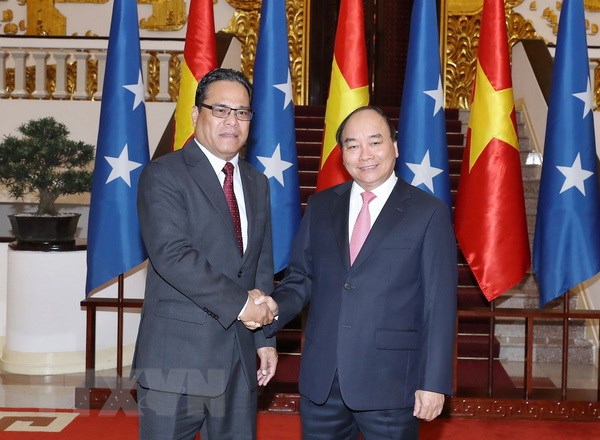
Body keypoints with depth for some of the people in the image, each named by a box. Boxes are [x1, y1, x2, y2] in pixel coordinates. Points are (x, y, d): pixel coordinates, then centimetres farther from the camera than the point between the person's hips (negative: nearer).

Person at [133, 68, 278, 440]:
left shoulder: (257, 184, 15)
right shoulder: (163, 175, -6)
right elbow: (171, 254, -19)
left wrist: (265, 338, 10)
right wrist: (238, 302, -17)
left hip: (241, 357, 6)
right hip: (178, 355, -6)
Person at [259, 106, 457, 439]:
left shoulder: (429, 214, -3)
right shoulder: (321, 207, 9)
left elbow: (440, 305, -5)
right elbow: (302, 277, 13)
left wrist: (434, 383, -9)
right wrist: (277, 306, -9)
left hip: (390, 381, -3)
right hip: (320, 379, 4)